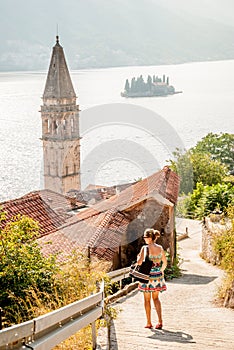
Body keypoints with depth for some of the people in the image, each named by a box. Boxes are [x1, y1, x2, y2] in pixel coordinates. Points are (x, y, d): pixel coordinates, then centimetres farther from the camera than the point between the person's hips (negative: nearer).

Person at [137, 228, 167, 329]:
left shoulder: (145, 248, -14)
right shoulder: (160, 248, 0)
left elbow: (139, 262, -17)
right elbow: (165, 262, 8)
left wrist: (138, 257, 4)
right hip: (158, 276, 4)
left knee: (147, 299, 10)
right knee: (156, 298, 17)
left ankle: (149, 323, 15)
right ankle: (160, 321, 5)